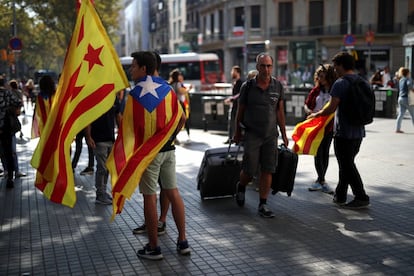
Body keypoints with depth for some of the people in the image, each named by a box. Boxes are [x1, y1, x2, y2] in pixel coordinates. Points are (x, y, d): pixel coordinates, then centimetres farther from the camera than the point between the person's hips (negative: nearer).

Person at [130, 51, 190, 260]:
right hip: (168, 149, 7)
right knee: (172, 192, 12)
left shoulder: (138, 91, -12)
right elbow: (182, 117, 13)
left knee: (149, 196, 1)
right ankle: (183, 241, 17)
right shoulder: (166, 87, 10)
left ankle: (153, 247, 9)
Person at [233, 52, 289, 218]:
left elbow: (280, 112, 9)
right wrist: (237, 133, 9)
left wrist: (284, 134, 9)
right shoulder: (247, 86, -3)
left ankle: (263, 205, 10)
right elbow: (240, 111, 5)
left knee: (267, 171, 1)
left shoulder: (278, 86, 3)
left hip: (271, 135, 2)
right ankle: (241, 187, 30)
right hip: (252, 135, -2)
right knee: (249, 170, -3)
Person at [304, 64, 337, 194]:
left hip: (328, 126, -1)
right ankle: (322, 181, 4)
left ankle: (320, 180, 18)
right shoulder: (316, 90, 3)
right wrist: (308, 111, -10)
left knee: (325, 152, 7)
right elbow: (306, 104, 11)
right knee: (318, 153, -2)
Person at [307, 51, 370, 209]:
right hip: (359, 131, 8)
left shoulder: (340, 83, -15)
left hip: (344, 132, -8)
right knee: (347, 164, 16)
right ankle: (339, 196, 25)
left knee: (347, 166, 1)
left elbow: (331, 108, -19)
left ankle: (361, 198, 2)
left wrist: (315, 115, -4)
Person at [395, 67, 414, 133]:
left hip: (400, 98, 7)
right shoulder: (408, 79, -9)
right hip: (407, 98, -7)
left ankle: (398, 129, 1)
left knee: (401, 114, 6)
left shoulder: (400, 80, 14)